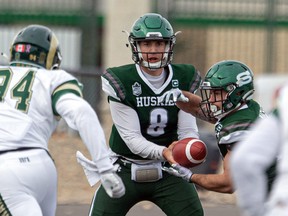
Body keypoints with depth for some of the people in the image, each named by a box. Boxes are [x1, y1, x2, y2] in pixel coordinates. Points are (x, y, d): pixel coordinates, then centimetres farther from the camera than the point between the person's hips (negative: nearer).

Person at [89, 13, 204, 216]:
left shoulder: (184, 79, -6)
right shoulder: (120, 81, -16)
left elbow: (188, 130, -9)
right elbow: (131, 137, -20)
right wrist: (162, 152, -38)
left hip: (167, 170, 2)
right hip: (126, 169, -2)